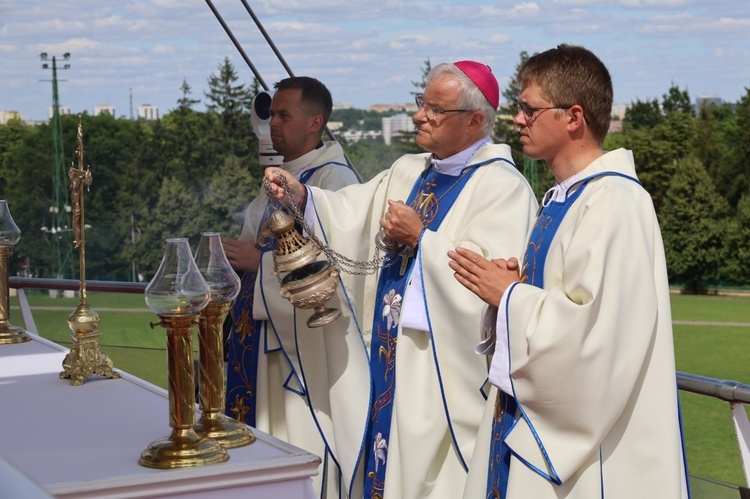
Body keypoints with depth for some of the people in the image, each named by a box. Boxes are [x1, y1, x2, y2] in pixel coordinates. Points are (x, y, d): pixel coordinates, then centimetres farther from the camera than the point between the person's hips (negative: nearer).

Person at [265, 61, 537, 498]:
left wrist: (420, 239, -18)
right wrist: (301, 195, -13)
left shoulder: (502, 187, -11)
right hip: (385, 364, 7)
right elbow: (352, 216, 4)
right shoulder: (408, 172, 13)